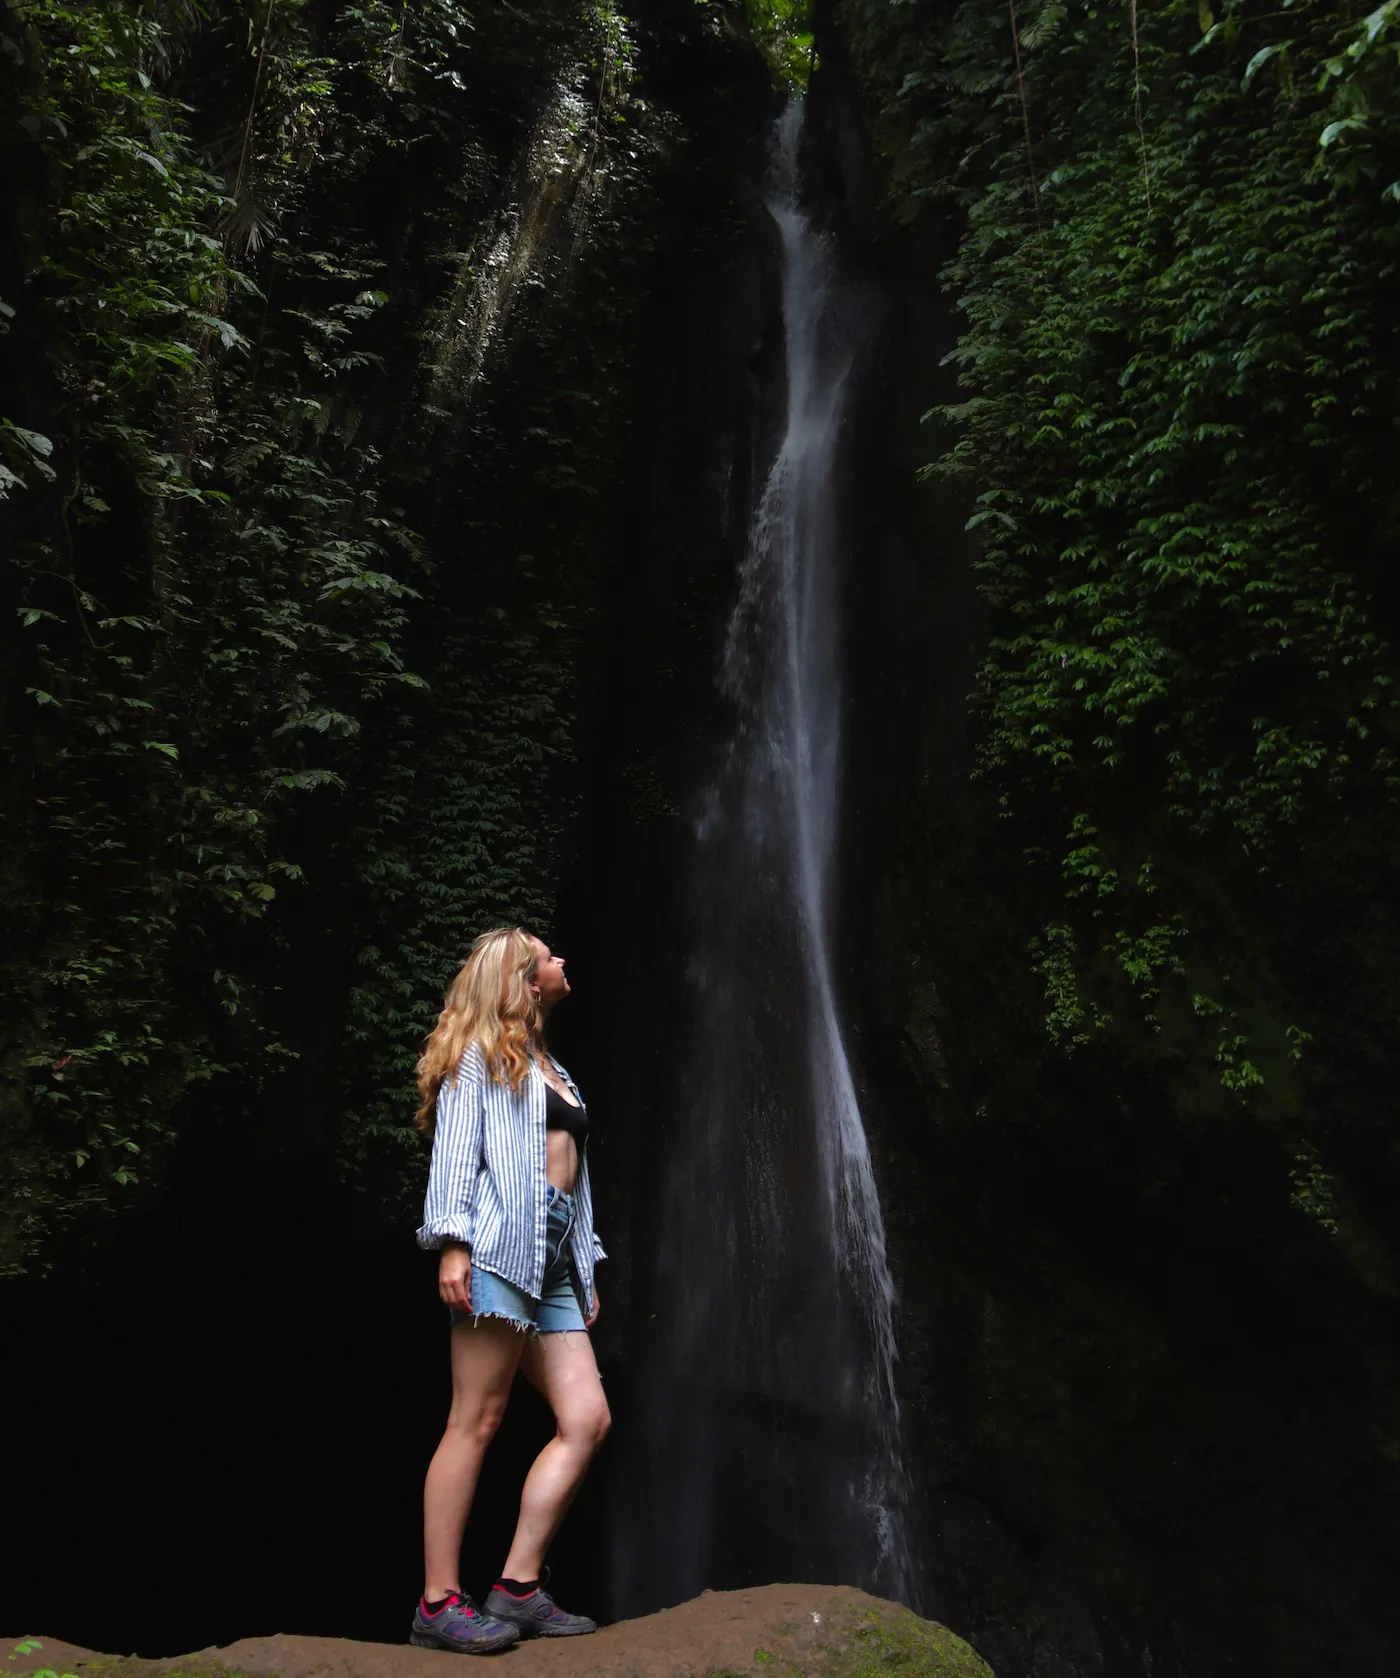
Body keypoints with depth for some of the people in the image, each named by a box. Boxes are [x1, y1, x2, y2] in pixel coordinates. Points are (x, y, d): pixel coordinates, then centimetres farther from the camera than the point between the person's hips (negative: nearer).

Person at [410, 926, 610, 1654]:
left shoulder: (551, 1070, 27)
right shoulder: (480, 1054, 5)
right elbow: (455, 1148, -5)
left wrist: (586, 1270, 21)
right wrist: (452, 1241, -17)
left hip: (554, 1256, 8)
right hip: (500, 1246, -8)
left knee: (585, 1420, -1)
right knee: (476, 1422, -7)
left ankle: (518, 1589, 5)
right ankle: (438, 1603, -1)